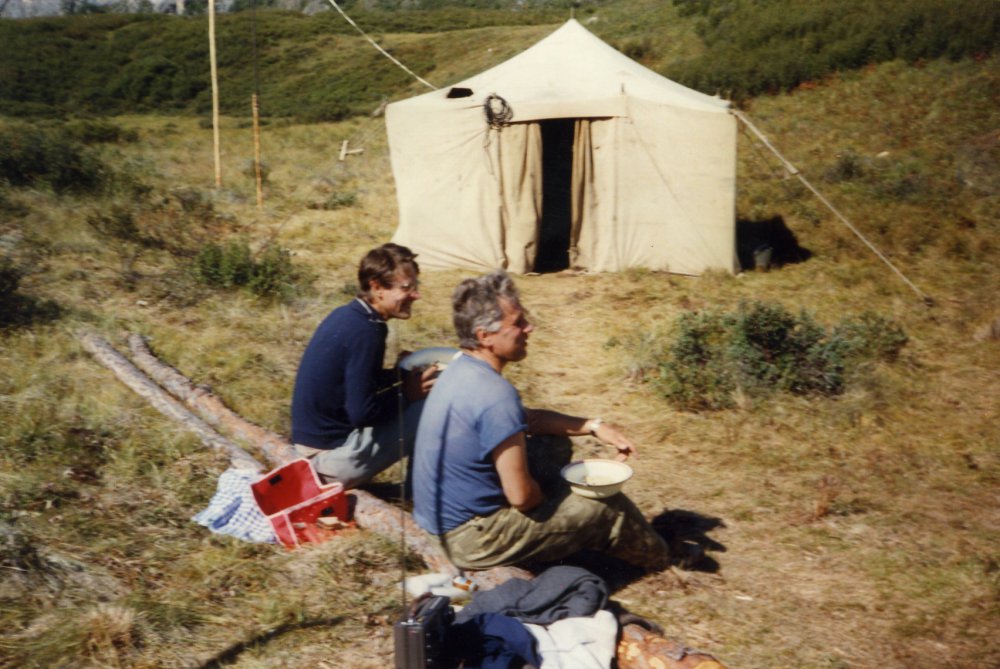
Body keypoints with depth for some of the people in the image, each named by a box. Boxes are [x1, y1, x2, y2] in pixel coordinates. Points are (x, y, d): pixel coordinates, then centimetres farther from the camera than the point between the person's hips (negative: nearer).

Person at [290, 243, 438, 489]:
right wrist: (406, 394, -8)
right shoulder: (364, 332, -22)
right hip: (333, 456, -9)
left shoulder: (346, 315, 5)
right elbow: (362, 412, -22)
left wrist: (398, 374, 6)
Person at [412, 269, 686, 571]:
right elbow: (522, 496, -26)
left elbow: (528, 419, 16)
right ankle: (663, 558, 35)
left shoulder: (461, 371, 1)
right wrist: (548, 499, -3)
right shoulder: (495, 395, -29)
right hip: (471, 540, -9)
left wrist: (593, 426, 7)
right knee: (609, 506, 3)